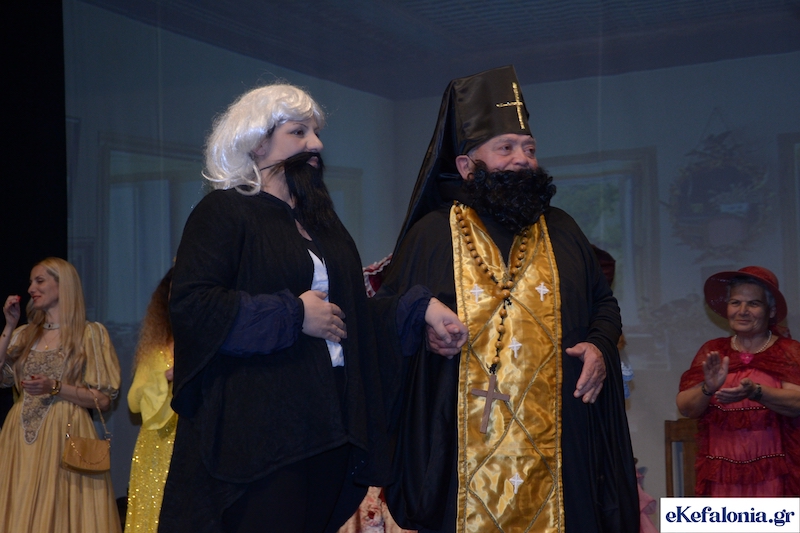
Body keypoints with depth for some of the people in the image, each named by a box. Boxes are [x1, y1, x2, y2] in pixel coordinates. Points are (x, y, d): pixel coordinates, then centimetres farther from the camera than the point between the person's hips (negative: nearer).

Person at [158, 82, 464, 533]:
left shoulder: (320, 218, 20)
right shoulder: (224, 212, -4)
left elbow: (350, 306, 20)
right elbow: (190, 305, -16)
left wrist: (419, 308, 3)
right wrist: (292, 315, -15)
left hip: (330, 424, 7)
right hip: (259, 427, -7)